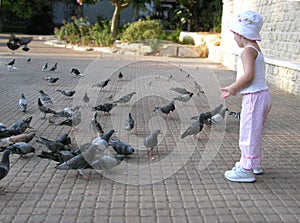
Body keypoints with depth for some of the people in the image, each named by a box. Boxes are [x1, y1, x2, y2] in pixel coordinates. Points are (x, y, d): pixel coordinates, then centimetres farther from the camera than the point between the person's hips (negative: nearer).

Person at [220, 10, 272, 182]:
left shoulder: (248, 51, -15)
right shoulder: (256, 49, 16)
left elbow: (248, 75, -26)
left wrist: (232, 89, -15)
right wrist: (234, 87, 12)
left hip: (254, 97, -10)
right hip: (263, 95, 10)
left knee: (248, 133, -3)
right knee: (255, 132, 21)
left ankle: (246, 170, 5)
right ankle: (255, 163, 35)